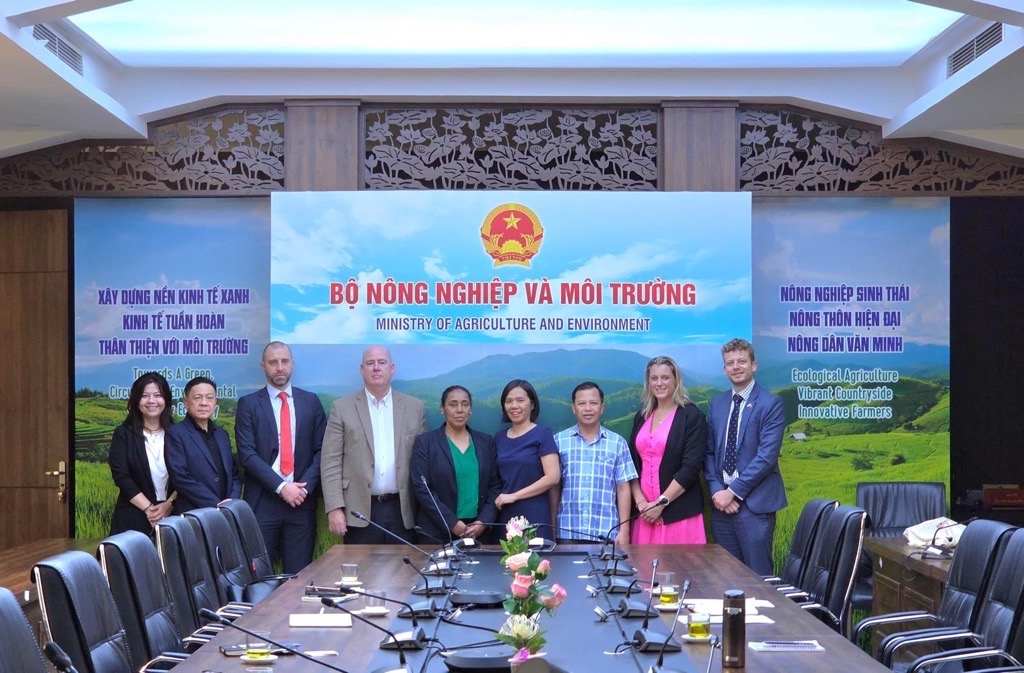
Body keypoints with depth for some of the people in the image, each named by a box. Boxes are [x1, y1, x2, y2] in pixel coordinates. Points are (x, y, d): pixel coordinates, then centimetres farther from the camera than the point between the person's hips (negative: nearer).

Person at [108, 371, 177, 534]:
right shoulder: (123, 434, 4)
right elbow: (121, 476, -5)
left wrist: (168, 505, -13)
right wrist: (149, 508, -13)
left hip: (172, 515, 1)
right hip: (133, 519, -1)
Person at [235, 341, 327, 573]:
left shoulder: (311, 402, 12)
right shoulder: (248, 404, 5)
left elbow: (321, 450, 7)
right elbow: (247, 455, -4)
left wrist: (305, 486, -7)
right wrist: (281, 487, -11)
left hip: (302, 501, 2)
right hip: (263, 502, -2)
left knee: (298, 574, 2)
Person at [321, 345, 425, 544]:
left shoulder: (414, 407, 8)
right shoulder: (343, 408, 3)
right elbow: (331, 462, -1)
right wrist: (334, 509, -8)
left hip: (402, 511, 2)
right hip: (360, 512, -1)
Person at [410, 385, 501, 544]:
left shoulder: (485, 441, 9)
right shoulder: (425, 442, -1)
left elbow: (495, 485, 7)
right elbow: (421, 488, -7)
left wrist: (484, 521, -7)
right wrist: (452, 523, -13)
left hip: (479, 532, 2)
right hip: (437, 533, -2)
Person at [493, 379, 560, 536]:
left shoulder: (542, 435, -3)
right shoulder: (500, 437, 13)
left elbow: (552, 477, -11)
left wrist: (514, 496, -12)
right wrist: (497, 499, 0)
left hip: (535, 518, -5)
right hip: (505, 516, 5)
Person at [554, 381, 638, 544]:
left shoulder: (617, 443, 8)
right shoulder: (559, 441, 7)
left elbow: (623, 489, 6)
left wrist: (624, 530, 0)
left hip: (606, 534, 0)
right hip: (567, 532, 0)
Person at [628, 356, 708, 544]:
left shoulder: (692, 417, -2)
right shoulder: (641, 417, 14)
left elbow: (691, 467, -10)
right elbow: (632, 465, 11)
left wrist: (661, 503, -13)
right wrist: (640, 501, -4)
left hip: (679, 513, -4)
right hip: (645, 513, 4)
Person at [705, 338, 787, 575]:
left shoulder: (771, 404, -5)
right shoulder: (717, 403, 13)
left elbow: (767, 456, -13)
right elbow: (709, 452, 12)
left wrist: (733, 491, -14)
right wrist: (717, 491, -4)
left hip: (754, 504, -5)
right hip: (721, 503, 5)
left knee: (758, 576, -2)